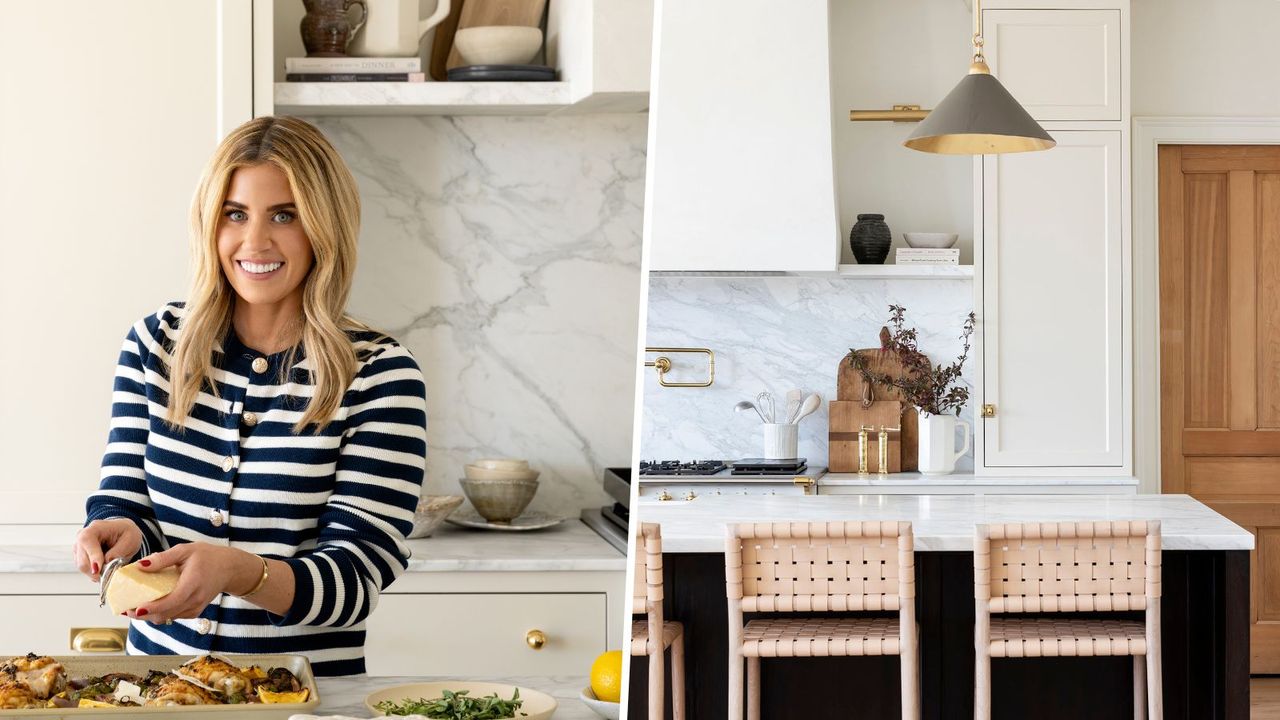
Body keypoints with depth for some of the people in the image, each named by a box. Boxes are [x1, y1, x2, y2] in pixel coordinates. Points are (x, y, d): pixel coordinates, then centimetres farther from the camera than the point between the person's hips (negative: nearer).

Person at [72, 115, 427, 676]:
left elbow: (357, 574, -10)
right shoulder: (156, 343, 6)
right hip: (157, 684, 4)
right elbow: (124, 499, 7)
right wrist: (120, 533, -16)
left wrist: (237, 571, -29)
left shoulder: (379, 374, -6)